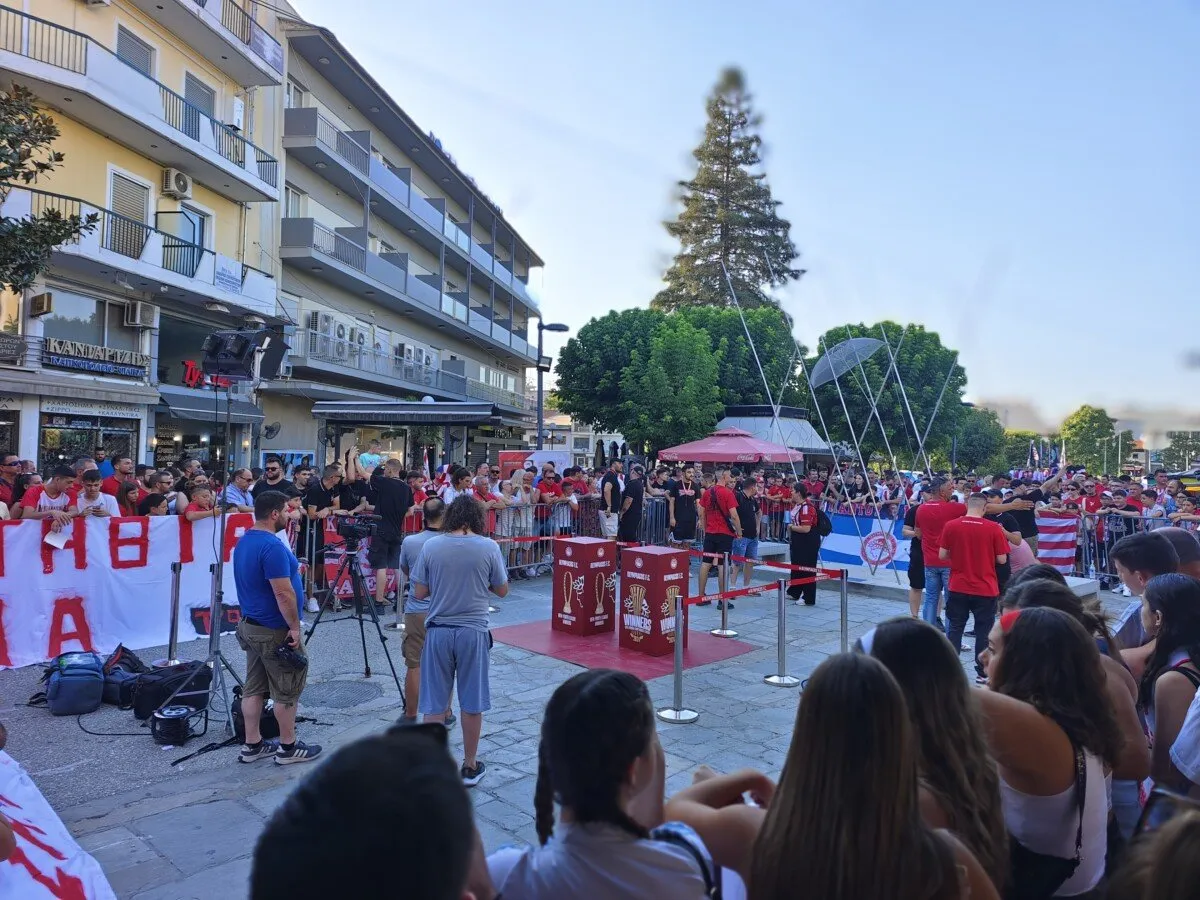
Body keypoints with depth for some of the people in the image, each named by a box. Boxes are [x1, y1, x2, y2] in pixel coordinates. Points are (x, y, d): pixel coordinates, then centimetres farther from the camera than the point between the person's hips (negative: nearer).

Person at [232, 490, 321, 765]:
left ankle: (252, 745, 22)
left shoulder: (244, 541, 7)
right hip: (274, 631, -9)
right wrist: (295, 627, -18)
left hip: (250, 625, 9)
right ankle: (288, 748, 13)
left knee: (254, 687, 14)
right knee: (287, 691, 3)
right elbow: (283, 593, -26)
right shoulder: (272, 546, -24)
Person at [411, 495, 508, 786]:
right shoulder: (488, 547, -7)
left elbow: (419, 593, 0)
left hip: (438, 631, 1)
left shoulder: (431, 546, -5)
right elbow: (502, 590, 2)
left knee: (434, 704, 10)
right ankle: (470, 766, 23)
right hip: (473, 631, -1)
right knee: (472, 703, 12)